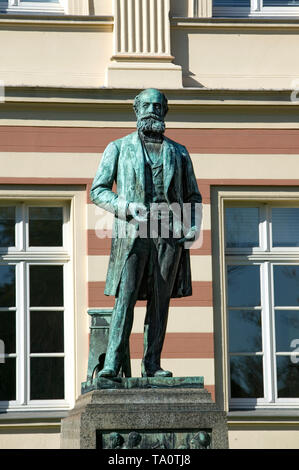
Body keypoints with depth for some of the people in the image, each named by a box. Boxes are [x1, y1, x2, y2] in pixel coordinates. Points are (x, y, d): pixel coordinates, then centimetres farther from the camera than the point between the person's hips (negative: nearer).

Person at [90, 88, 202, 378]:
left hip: (169, 234, 3)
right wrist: (126, 207, -10)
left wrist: (195, 225, 2)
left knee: (160, 300, 1)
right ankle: (112, 364, -15)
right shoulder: (118, 148, 11)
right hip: (132, 233, -2)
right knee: (125, 298, -11)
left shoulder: (178, 153, 18)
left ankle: (152, 365, 4)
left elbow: (193, 196, 20)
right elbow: (98, 191, 7)